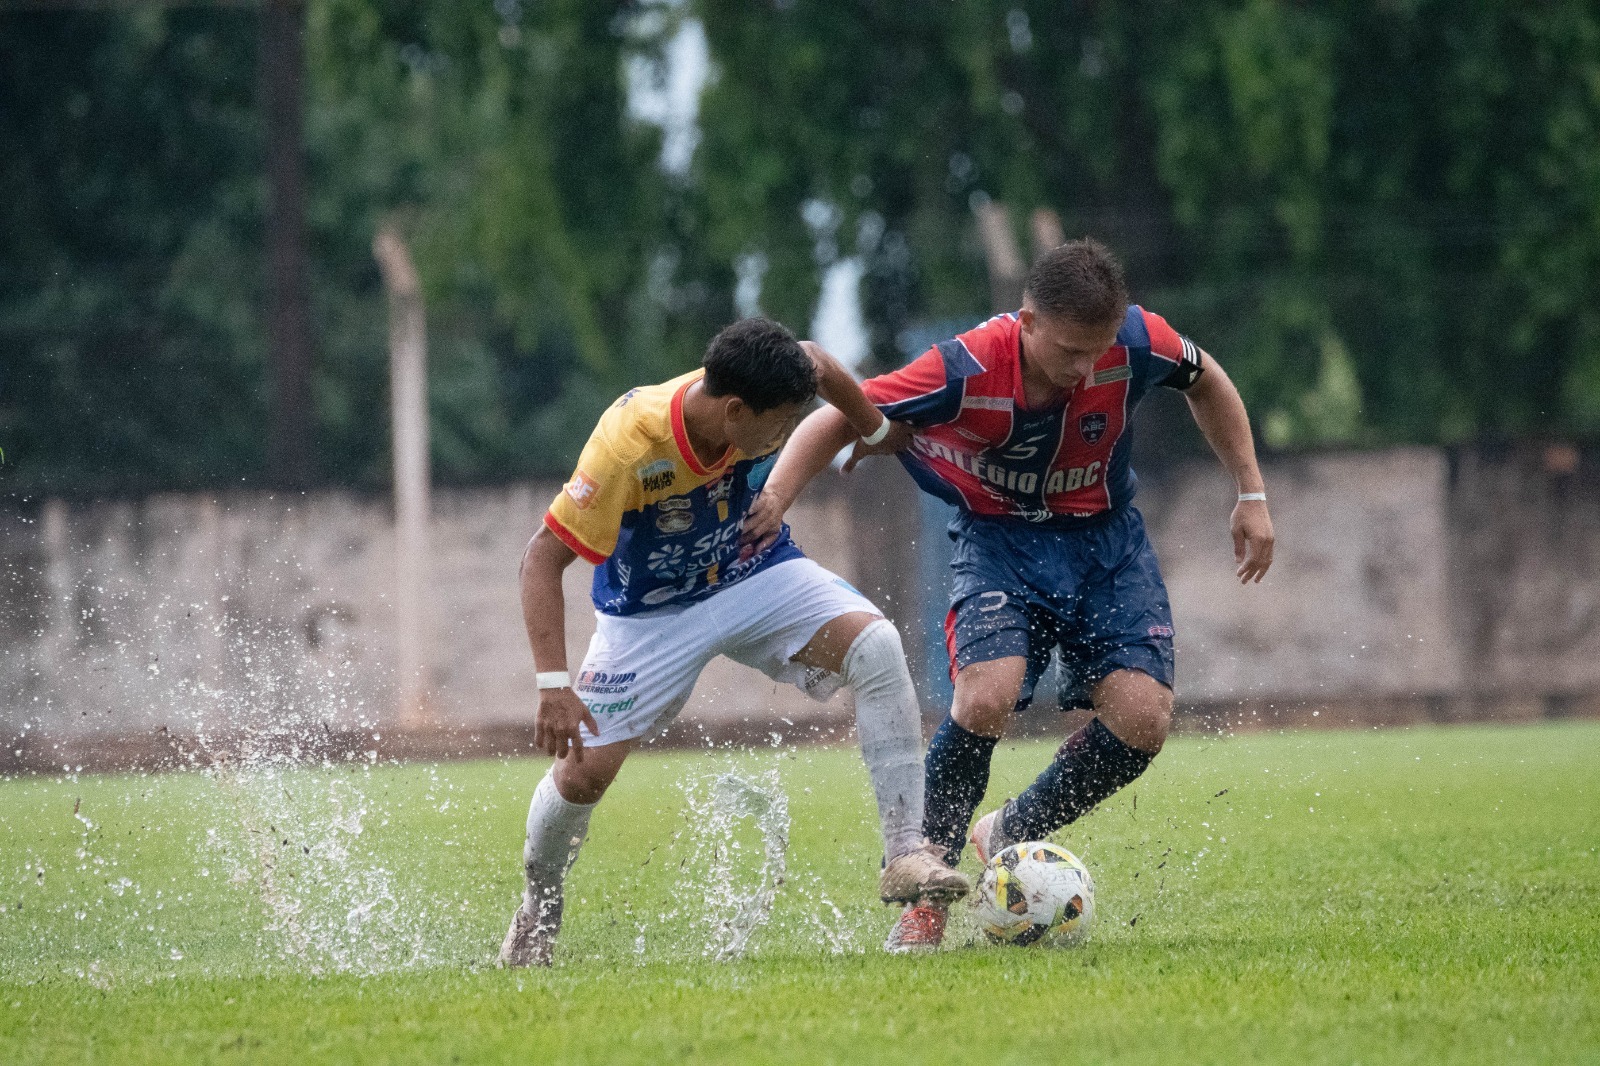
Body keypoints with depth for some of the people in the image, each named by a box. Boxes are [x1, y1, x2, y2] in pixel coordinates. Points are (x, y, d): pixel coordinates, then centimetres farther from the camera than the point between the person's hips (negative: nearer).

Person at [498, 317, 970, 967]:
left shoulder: (764, 392, -25)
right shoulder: (631, 443, -37)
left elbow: (816, 365, 3)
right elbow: (543, 557, -31)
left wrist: (878, 431, 17)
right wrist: (554, 688, -38)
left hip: (758, 574, 3)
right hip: (651, 609, -3)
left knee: (877, 645, -24)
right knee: (583, 772, -8)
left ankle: (906, 854, -20)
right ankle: (537, 910, 24)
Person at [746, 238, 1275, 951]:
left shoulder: (1138, 343, -21)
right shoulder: (966, 372, -28)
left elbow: (1206, 383, 4)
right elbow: (836, 422, -18)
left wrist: (1252, 494, 5)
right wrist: (773, 500, -33)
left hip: (1105, 538, 3)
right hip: (999, 538, -3)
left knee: (1142, 720, -16)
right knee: (987, 698, -29)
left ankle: (1011, 836, 11)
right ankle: (925, 897, -11)